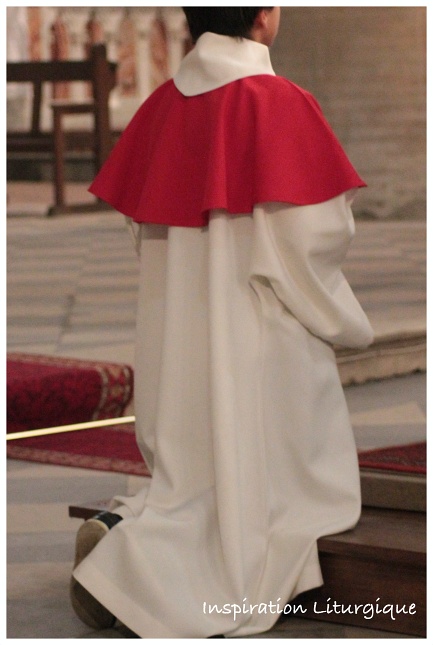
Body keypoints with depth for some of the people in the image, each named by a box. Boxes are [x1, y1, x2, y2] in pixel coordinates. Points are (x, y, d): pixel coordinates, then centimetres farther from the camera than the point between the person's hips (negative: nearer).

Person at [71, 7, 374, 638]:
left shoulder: (161, 104, 3)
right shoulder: (278, 102, -14)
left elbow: (142, 222, 9)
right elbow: (315, 233, -16)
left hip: (175, 337, 6)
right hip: (260, 338, -6)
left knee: (200, 481, 20)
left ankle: (123, 533, -3)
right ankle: (125, 557, -15)